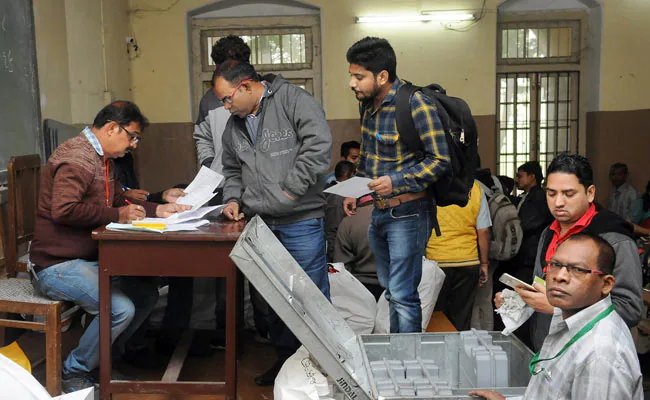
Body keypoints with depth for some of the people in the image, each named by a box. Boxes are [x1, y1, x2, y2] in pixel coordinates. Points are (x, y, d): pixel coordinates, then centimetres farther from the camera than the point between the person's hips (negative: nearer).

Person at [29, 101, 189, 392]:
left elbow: (119, 203, 20)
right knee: (121, 308, -26)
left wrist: (158, 210, 6)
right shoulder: (77, 157, -19)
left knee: (146, 293, 5)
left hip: (90, 258, 10)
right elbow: (63, 210, -30)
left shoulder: (102, 158, 15)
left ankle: (100, 358, 17)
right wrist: (117, 215, -22)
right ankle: (74, 373, -1)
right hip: (58, 266, -10)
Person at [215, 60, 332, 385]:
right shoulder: (234, 125, 15)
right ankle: (285, 357, 30)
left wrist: (290, 189, -17)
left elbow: (319, 144, -18)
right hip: (259, 222, 7)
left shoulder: (293, 100, -7)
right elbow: (232, 169, 26)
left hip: (300, 221, -7)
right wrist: (234, 198, 7)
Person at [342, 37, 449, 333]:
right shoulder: (368, 104, 7)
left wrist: (397, 181, -25)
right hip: (379, 211, 9)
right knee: (390, 289, 18)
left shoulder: (416, 106, -19)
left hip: (408, 213, -8)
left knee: (403, 294, -5)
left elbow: (440, 160, -18)